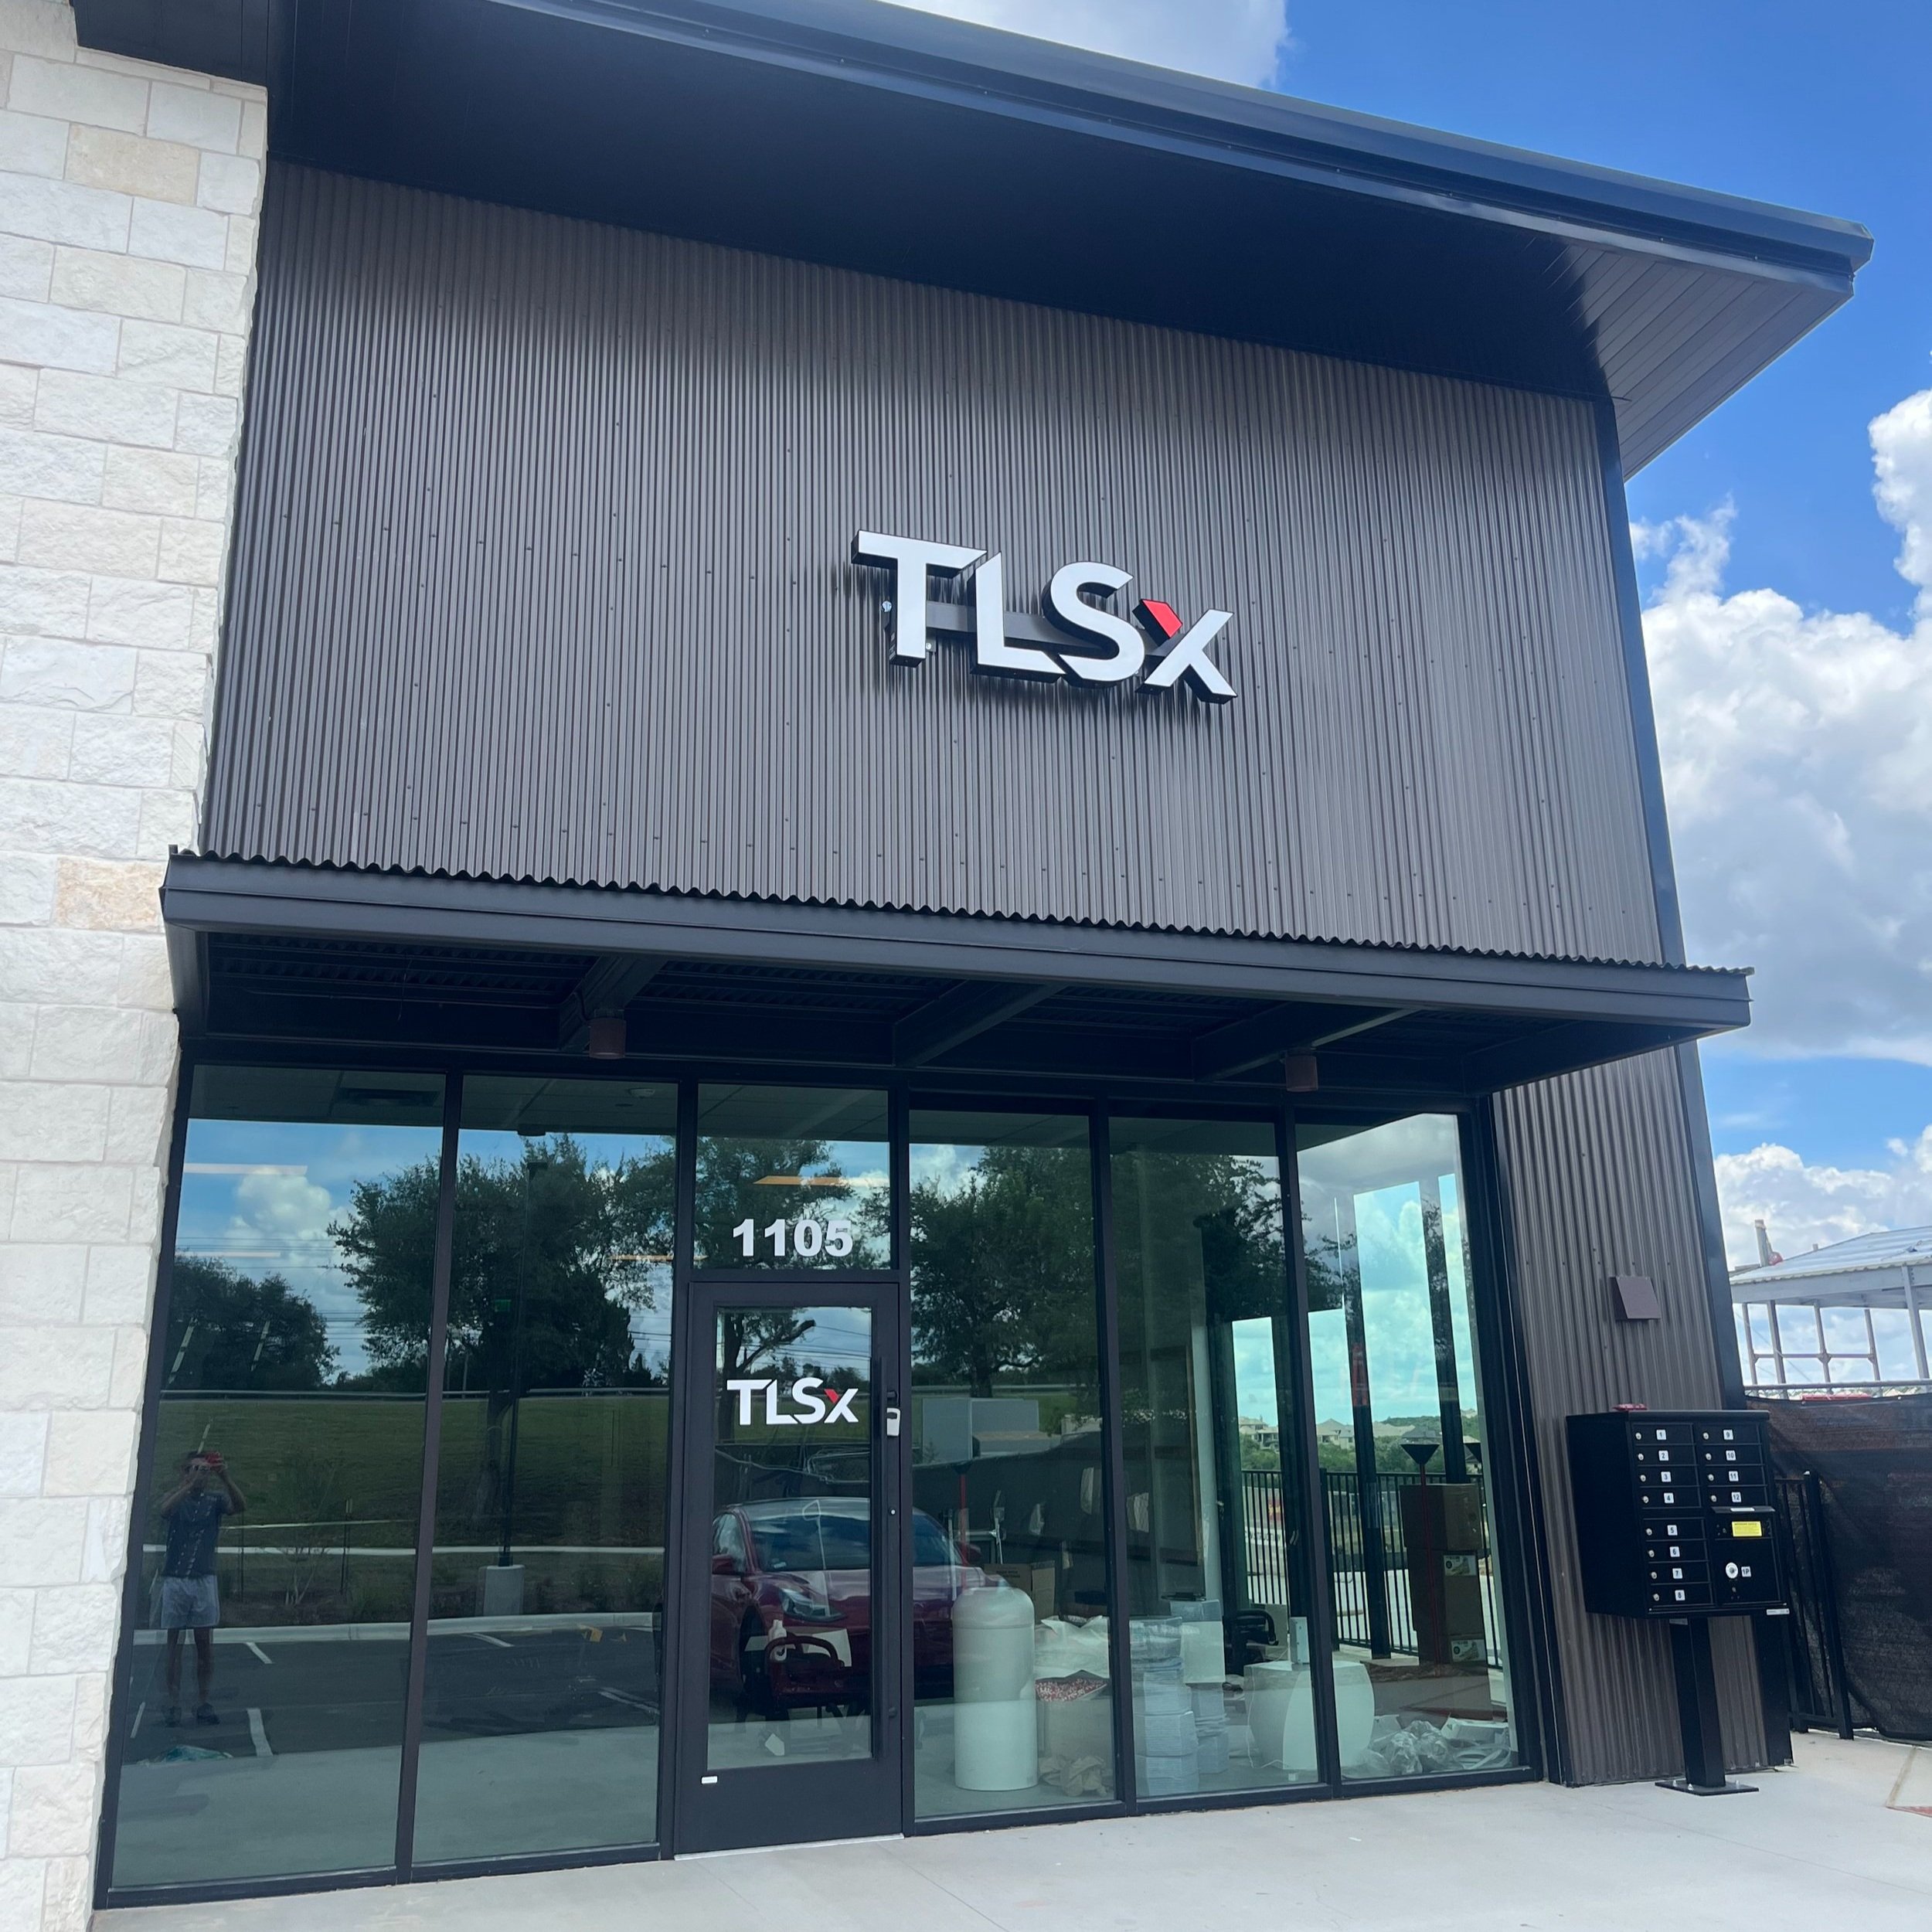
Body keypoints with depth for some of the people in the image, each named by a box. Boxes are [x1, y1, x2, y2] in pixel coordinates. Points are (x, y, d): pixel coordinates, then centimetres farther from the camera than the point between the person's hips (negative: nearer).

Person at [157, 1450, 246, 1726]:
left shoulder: (214, 1499, 5)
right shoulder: (176, 1497, 3)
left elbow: (239, 1507, -15)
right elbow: (165, 1510, -21)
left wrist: (226, 1478, -31)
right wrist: (190, 1484, -35)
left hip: (204, 1579, 1)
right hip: (175, 1579, -1)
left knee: (205, 1645, 3)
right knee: (174, 1644, 2)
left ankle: (206, 1704, 7)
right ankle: (174, 1705, 6)